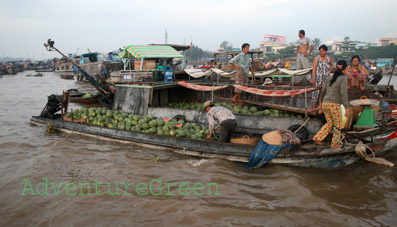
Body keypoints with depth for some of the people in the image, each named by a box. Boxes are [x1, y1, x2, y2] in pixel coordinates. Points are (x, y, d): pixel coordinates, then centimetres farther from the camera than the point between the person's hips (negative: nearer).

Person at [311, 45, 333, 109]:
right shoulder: (317, 58, -4)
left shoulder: (329, 58, 8)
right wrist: (313, 79, -15)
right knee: (316, 93, -6)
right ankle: (313, 109, 0)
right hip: (317, 79, -4)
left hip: (326, 79, 4)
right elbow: (314, 69, -9)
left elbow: (332, 65, 28)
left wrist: (329, 72, 13)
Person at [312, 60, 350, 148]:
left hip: (325, 104, 6)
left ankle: (318, 138, 11)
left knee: (330, 123, 22)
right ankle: (335, 143, 23)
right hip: (334, 105, -6)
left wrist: (321, 103, 27)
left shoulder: (330, 78, 13)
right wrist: (347, 108, -15)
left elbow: (323, 92, 17)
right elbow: (343, 94, -17)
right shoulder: (343, 78, -7)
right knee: (338, 125, 15)